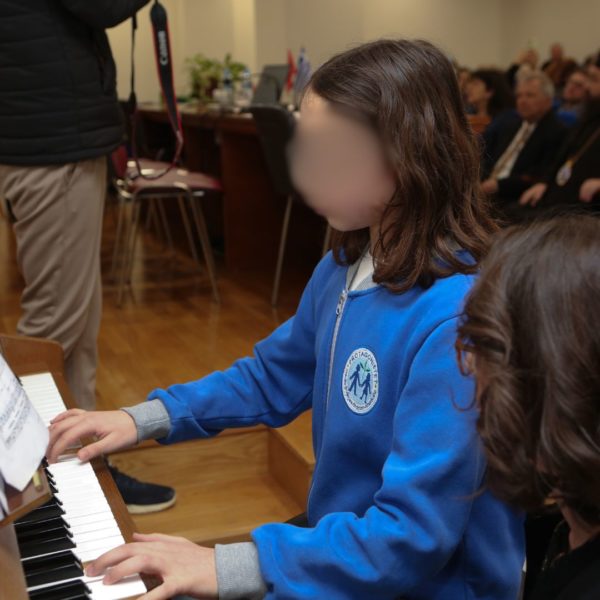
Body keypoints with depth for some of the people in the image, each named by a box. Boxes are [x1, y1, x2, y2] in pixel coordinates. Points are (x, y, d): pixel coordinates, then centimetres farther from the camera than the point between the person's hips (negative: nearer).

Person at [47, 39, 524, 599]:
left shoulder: (459, 320, -29)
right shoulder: (345, 266, -3)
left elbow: (416, 535, -29)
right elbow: (273, 377, 12)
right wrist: (146, 417, 3)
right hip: (342, 538, 7)